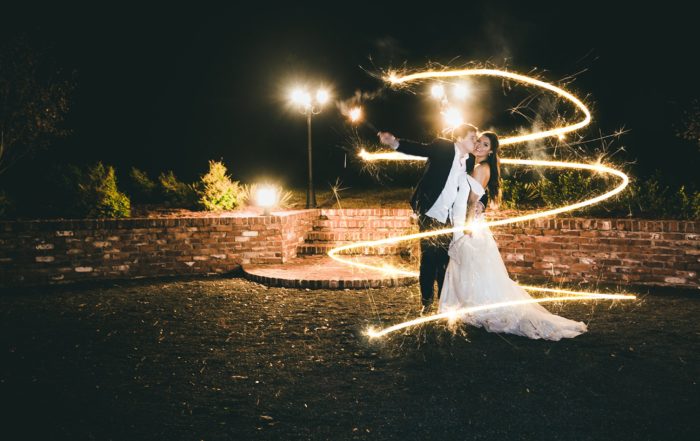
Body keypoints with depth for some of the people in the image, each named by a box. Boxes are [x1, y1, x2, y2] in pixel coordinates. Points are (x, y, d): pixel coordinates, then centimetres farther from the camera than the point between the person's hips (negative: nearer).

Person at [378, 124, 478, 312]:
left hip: (448, 219, 4)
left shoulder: (470, 161, 6)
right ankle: (427, 300, 14)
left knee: (445, 261, 8)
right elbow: (418, 149, -21)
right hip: (430, 214, -4)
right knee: (429, 258, 1)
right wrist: (394, 142, -38)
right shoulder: (442, 147, -7)